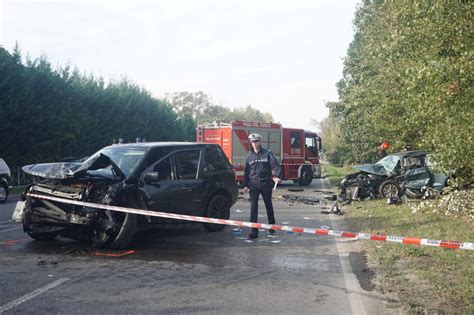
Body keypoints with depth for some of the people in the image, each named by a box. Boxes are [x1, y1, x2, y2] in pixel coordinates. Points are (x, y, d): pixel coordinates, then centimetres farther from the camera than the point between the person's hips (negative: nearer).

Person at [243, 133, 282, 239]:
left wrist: (276, 176, -27)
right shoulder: (250, 156, 9)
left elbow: (275, 165, -10)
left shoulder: (267, 153, 0)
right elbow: (246, 171, 13)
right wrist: (245, 185, 8)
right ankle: (254, 231, -5)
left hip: (266, 183, -1)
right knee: (253, 207, -6)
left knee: (269, 205, 12)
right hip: (254, 183, 1)